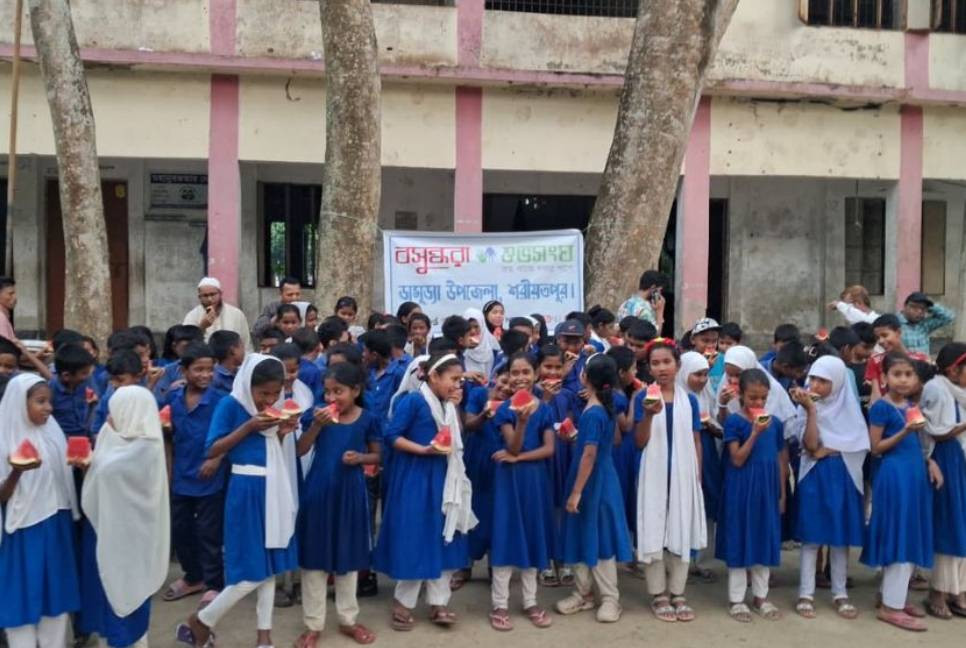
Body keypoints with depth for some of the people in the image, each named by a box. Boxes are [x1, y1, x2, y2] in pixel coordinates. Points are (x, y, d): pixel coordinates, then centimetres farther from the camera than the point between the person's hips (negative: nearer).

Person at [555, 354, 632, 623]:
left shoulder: (593, 413, -22)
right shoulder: (604, 407, 6)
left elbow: (589, 455, -23)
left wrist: (576, 491, -20)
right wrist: (576, 436, 17)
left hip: (594, 485, -9)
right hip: (597, 481, 9)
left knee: (599, 538, 1)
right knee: (583, 537, 15)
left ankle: (610, 598, 13)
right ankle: (583, 593, 25)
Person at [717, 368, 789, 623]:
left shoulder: (775, 422, 4)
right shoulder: (734, 421, -10)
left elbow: (780, 460, 10)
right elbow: (737, 460, -15)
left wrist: (782, 493, 9)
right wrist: (755, 433, -25)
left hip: (767, 489, 5)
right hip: (741, 490, -4)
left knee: (765, 541, 13)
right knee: (738, 542, 3)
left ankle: (761, 596, 27)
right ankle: (736, 599, 15)